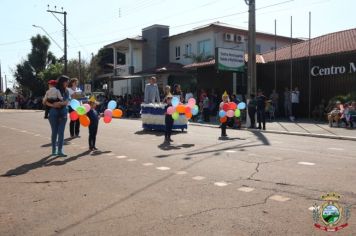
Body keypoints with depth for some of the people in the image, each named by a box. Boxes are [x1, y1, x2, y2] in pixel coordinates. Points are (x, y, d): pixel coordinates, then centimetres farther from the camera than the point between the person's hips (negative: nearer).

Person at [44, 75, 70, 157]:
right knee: (54, 132, 4)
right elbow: (46, 102, -3)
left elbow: (66, 102, -5)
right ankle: (54, 150, 14)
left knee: (61, 132, -3)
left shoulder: (66, 91, 7)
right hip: (54, 114, -2)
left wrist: (59, 103, -22)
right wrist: (53, 105, -19)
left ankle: (60, 151, -2)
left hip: (63, 114, 2)